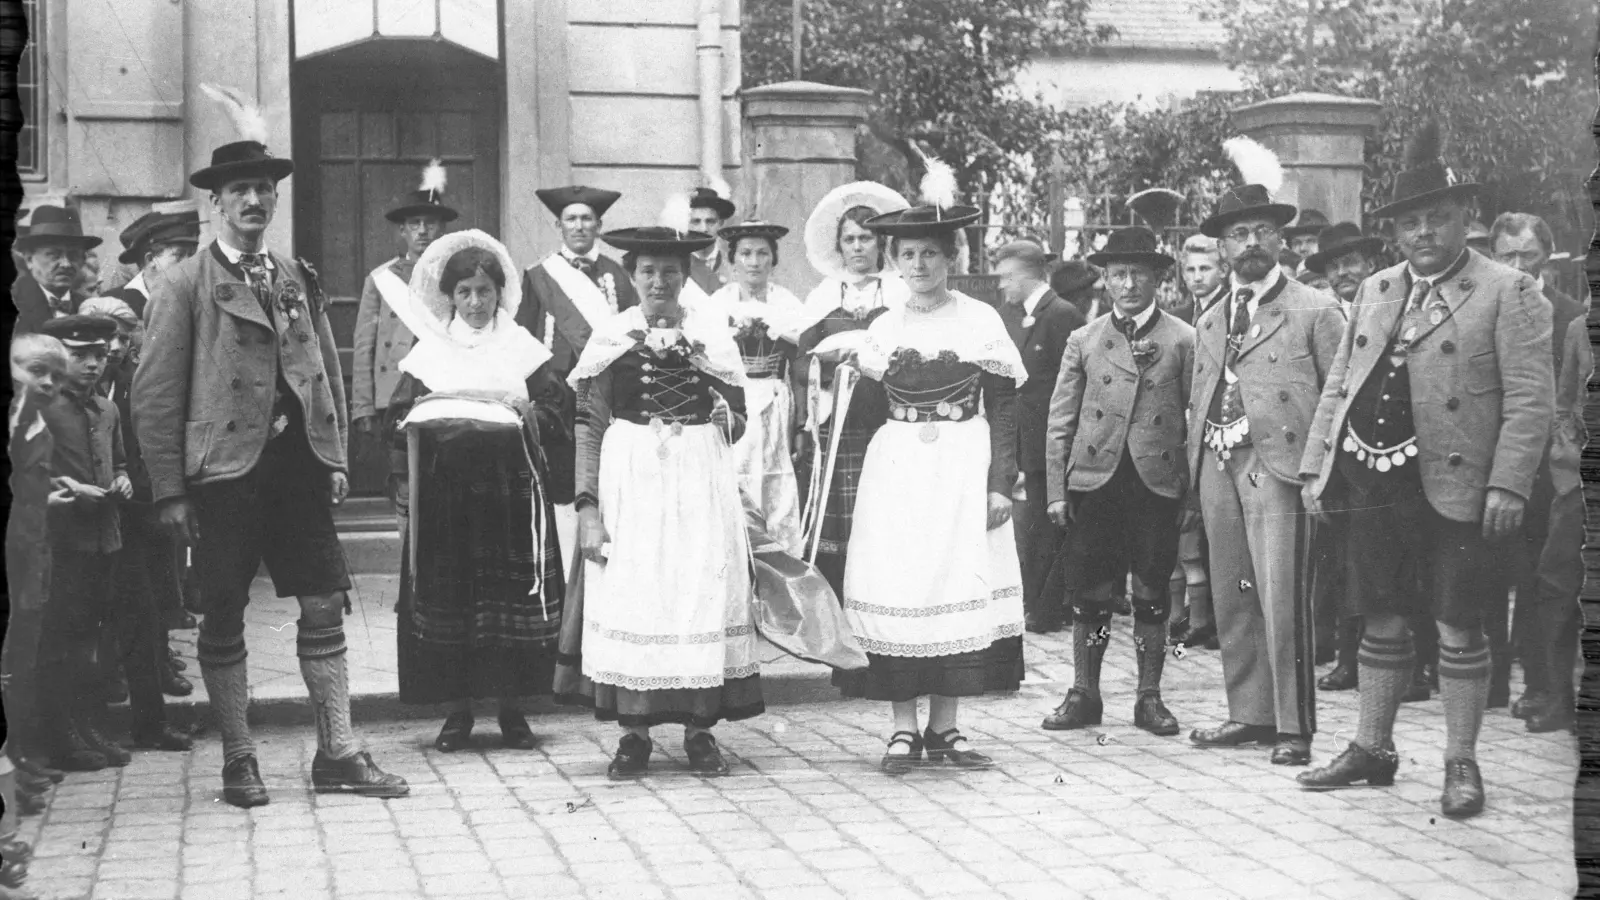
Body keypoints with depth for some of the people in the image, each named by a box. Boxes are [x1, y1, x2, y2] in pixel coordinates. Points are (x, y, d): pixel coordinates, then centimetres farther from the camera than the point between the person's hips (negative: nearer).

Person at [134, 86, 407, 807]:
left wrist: (336, 457, 9)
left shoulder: (299, 281, 14)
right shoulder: (183, 286, -2)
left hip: (298, 465, 5)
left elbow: (327, 371, 18)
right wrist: (169, 490, -10)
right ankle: (238, 761, 15)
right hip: (225, 470, -4)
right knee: (224, 617, 3)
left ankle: (337, 754, 10)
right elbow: (156, 394, -5)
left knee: (325, 606, 3)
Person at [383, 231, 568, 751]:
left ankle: (512, 707, 8)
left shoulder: (522, 348, 9)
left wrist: (528, 413, -13)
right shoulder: (429, 351, 10)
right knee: (445, 592, -3)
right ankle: (457, 711, 6)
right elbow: (399, 421, 6)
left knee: (513, 591, -2)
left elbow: (554, 412, 6)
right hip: (444, 489, 0)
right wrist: (421, 417, -13)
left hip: (511, 488, 0)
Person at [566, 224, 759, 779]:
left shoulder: (713, 337, 8)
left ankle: (700, 730, 9)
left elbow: (737, 425, 12)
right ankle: (634, 733, 6)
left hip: (701, 482, 1)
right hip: (629, 478, -1)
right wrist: (588, 506, -4)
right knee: (629, 597, -2)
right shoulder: (610, 338, 5)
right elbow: (589, 425, 3)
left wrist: (723, 415, -12)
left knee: (703, 592, 0)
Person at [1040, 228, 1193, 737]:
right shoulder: (1084, 341, 9)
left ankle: (1150, 697, 15)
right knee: (1090, 594, 3)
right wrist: (1057, 490, 3)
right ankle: (1084, 695, 14)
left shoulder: (1183, 340, 4)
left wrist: (1194, 494, -2)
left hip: (1158, 483, -1)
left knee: (1152, 595, 4)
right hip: (1095, 480, 1)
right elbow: (1060, 421, 9)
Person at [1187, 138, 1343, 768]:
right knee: (1231, 599, 9)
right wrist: (1198, 466, 11)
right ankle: (1250, 714, 18)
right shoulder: (1209, 322, 18)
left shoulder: (1314, 312, 0)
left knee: (1281, 600, -9)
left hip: (1278, 467, -6)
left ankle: (1294, 727, -2)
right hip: (1219, 469, 6)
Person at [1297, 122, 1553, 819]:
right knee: (1380, 622, 13)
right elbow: (1338, 386, 16)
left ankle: (1461, 765, 15)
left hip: (1454, 491, -5)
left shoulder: (1508, 293, -4)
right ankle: (1372, 750, 25)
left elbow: (1530, 398, -10)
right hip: (1370, 482, 5)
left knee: (1457, 629, 3)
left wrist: (1509, 484, -18)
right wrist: (1317, 466, 9)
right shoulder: (1373, 291, 14)